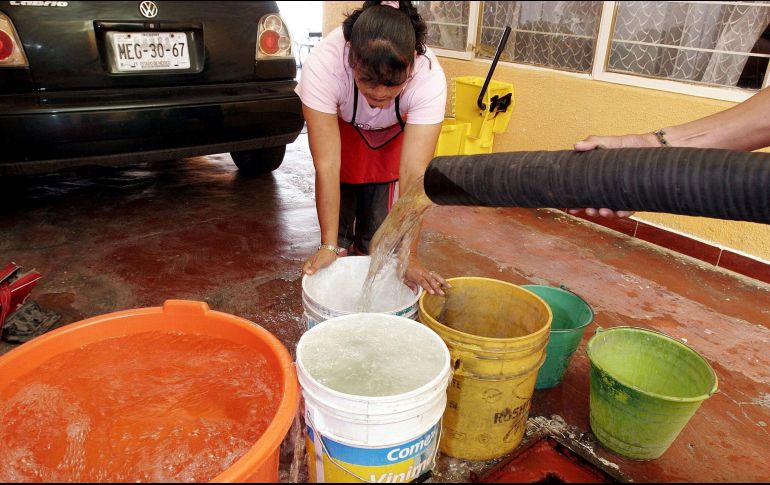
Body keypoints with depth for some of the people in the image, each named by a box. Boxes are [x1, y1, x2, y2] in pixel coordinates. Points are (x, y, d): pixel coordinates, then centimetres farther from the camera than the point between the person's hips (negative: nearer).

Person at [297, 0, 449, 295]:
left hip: (394, 132, 0)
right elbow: (327, 165, -38)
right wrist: (328, 246, -36)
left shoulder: (429, 78, -38)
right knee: (340, 216, -4)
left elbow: (413, 175, -38)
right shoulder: (322, 65, -40)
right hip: (339, 124, 0)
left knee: (377, 222, -4)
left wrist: (407, 256, -39)